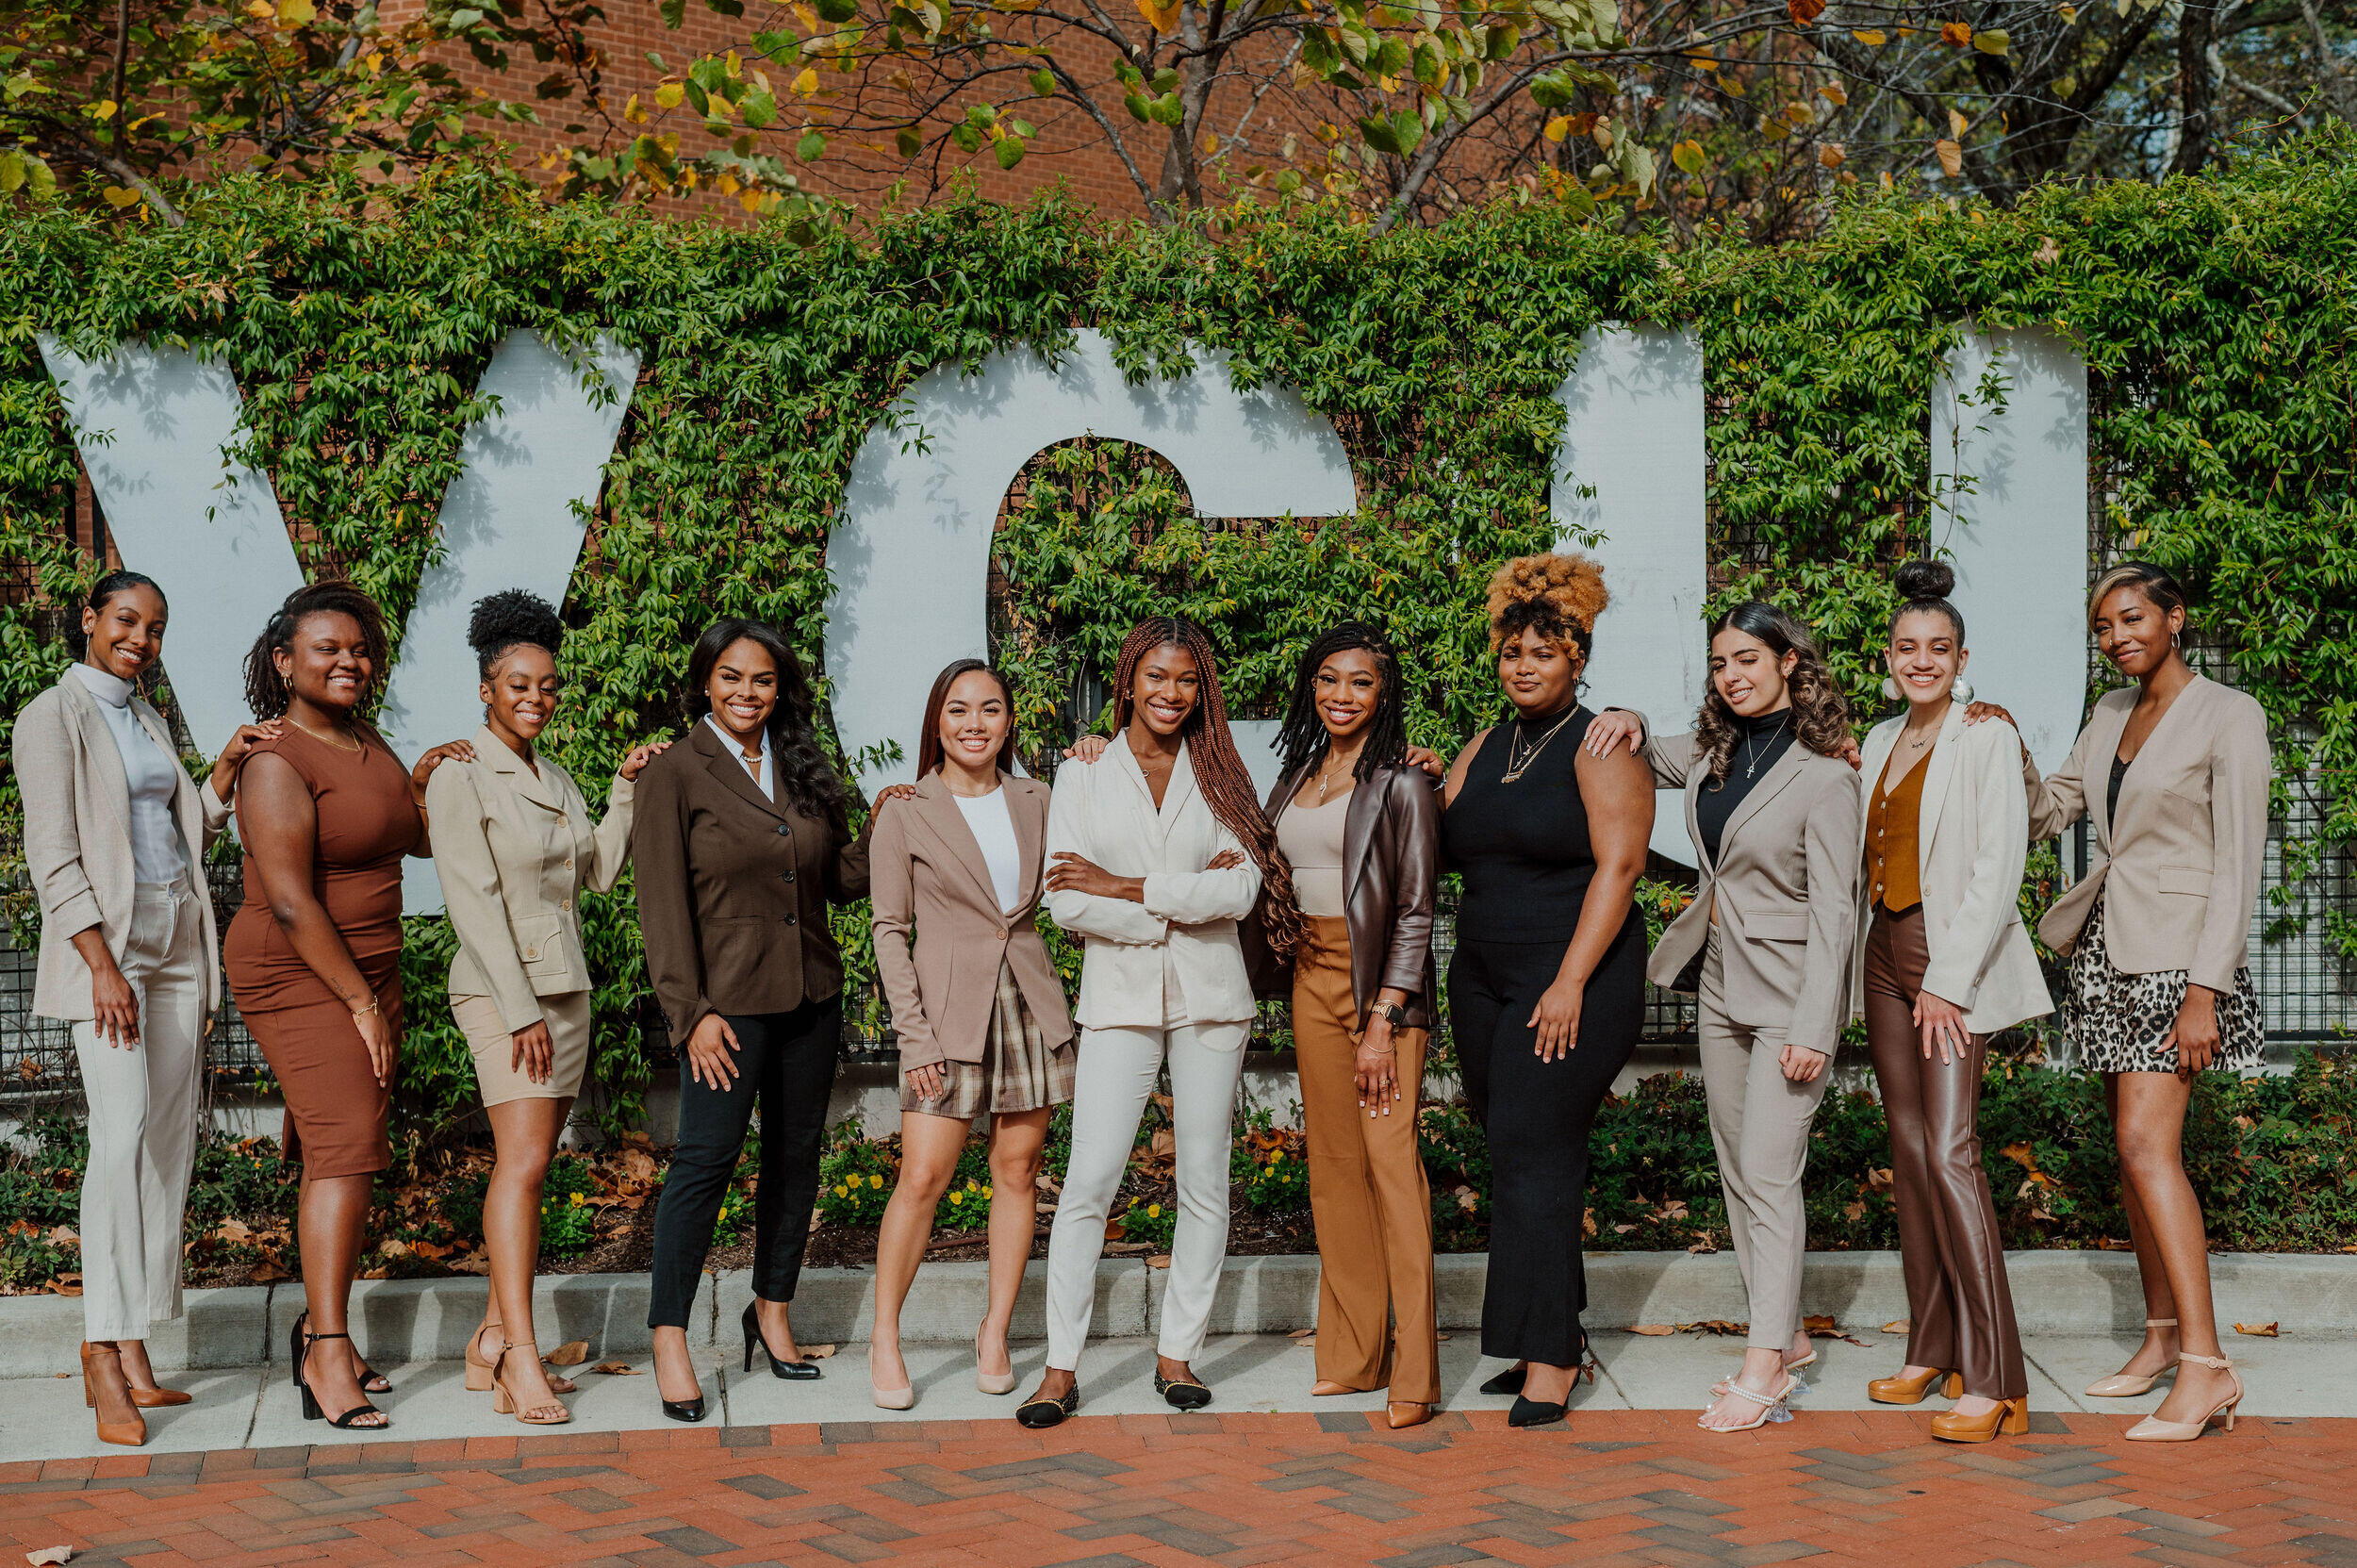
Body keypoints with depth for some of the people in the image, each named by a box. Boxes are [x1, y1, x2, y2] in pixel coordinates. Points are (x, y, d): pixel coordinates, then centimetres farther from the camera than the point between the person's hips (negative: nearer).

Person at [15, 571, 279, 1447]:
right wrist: (103, 965, -20)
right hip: (104, 939, -7)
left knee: (170, 1140, 2)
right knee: (123, 1130, -18)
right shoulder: (53, 717, -3)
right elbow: (52, 855, -11)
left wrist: (227, 770, 6)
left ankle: (133, 1355, 5)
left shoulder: (146, 720, 18)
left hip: (177, 938, 7)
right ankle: (103, 1351, -15)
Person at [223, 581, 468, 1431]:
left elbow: (420, 841, 22)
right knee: (346, 1144, -17)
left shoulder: (367, 742, 11)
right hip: (296, 976, -8)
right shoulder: (277, 763, -14)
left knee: (342, 1149, 9)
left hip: (366, 970, 8)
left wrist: (424, 781, 0)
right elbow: (290, 901, -20)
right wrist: (361, 1003, -18)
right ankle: (327, 1358, -18)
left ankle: (318, 1323, 20)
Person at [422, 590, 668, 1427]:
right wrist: (520, 1010, -17)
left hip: (565, 985, 7)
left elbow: (598, 871, 13)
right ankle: (521, 1363, -18)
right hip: (500, 987, -7)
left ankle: (490, 1342, 14)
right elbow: (474, 903, -13)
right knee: (523, 1161, -16)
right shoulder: (460, 779, -8)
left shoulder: (557, 779, 15)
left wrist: (627, 787, 6)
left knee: (527, 1167, 7)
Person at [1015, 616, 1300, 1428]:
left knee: (1205, 1184, 5)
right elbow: (1066, 903, -5)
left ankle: (1178, 1354, 17)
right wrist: (1180, 905, -11)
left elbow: (1243, 889, -7)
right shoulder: (1083, 776, 5)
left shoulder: (1219, 776, 7)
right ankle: (1061, 1367, 0)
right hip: (1120, 997, -1)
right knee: (1087, 1183, -7)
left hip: (1210, 996, 2)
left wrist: (1126, 888, -10)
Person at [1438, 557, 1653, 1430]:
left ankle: (1550, 1358, -7)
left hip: (1574, 982, -7)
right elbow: (1441, 848, 17)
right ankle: (1557, 1336, 16)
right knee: (1515, 1152, 7)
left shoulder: (1600, 746, -6)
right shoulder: (1484, 752, 16)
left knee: (1536, 1151, -11)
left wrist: (1572, 982, -19)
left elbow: (1618, 865, -14)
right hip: (1484, 980, 7)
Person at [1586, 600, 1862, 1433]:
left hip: (1788, 990, -8)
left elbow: (1833, 910, -16)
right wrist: (1627, 722, 3)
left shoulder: (1823, 777, -15)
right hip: (1720, 983, 8)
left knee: (1769, 1175, -10)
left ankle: (1765, 1363, -5)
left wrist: (1812, 1027, -20)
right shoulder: (1716, 752, 6)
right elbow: (1644, 759, 26)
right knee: (1738, 1173, 12)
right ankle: (1784, 1335, 23)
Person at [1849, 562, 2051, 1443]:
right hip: (1885, 953, 7)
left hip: (1955, 954, -7)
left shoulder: (1987, 738, -7)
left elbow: (1998, 870, -13)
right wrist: (1869, 969, 10)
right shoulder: (1880, 742, 14)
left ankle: (1994, 1382, -13)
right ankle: (1932, 1350, 16)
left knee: (1950, 1154, -15)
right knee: (1908, 1151, 8)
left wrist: (1949, 982, -16)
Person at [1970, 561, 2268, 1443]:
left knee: (2146, 1142, -16)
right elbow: (2048, 814, 16)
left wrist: (2204, 993, -18)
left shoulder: (2229, 717, -8)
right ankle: (2162, 1335, 18)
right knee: (2136, 1146, 9)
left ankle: (2206, 1365, -15)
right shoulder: (2111, 714, 13)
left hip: (2175, 951, -7)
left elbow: (2238, 866, -12)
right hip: (2106, 947, 7)